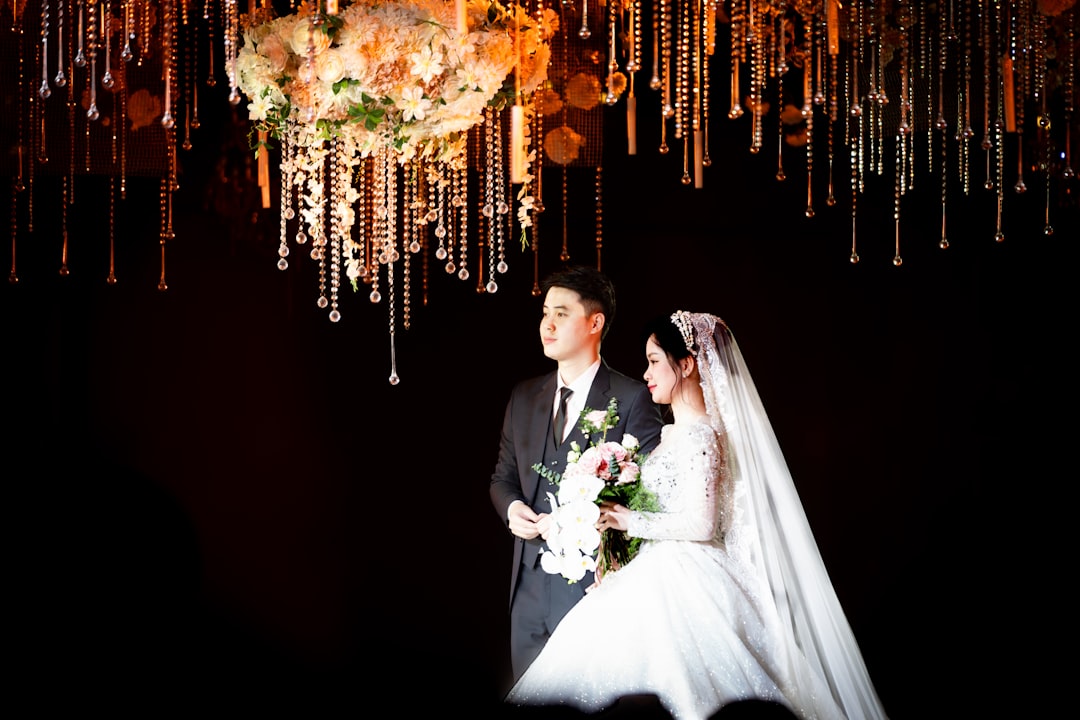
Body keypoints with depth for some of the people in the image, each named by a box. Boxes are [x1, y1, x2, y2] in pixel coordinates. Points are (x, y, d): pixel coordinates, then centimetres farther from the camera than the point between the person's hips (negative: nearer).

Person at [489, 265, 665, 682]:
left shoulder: (632, 399, -4)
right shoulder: (524, 397, 14)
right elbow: (502, 477, 20)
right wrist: (511, 507, -3)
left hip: (594, 584, -5)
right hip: (530, 581, 6)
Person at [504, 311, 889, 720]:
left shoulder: (701, 434, -13)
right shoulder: (673, 433, 15)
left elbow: (701, 524, -19)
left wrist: (631, 521, -11)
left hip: (684, 585, -9)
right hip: (665, 577, 9)